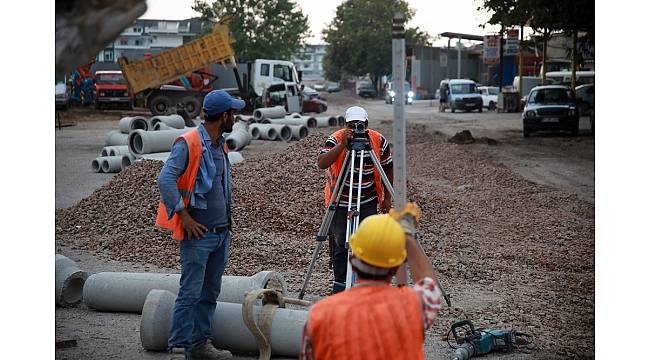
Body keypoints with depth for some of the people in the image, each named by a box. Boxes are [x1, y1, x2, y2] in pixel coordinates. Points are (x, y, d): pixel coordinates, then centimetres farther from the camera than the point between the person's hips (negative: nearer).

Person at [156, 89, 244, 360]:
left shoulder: (220, 146, 14)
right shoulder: (188, 144, -13)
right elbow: (165, 179, -20)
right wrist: (185, 216, -19)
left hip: (222, 233, 8)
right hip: (198, 234, -8)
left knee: (210, 293, 11)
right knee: (190, 292, -6)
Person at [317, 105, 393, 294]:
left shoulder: (379, 141, -8)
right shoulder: (335, 140, -16)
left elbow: (388, 168, 5)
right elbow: (322, 163, -32)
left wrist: (387, 197, 6)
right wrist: (342, 145, -41)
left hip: (368, 202, 1)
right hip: (340, 202, -1)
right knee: (341, 243, 2)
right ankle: (340, 282, 16)